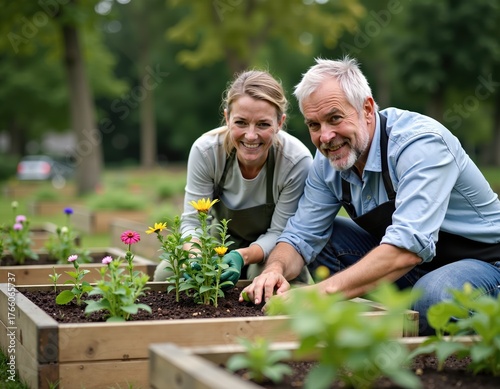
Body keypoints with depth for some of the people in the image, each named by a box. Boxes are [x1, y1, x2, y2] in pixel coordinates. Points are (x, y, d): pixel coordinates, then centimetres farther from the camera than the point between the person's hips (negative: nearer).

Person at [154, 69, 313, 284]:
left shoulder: (298, 161, -29)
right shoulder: (205, 150, -25)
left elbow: (279, 232, -20)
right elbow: (192, 221, -19)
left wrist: (243, 256, -41)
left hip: (269, 248, -1)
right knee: (165, 274, -22)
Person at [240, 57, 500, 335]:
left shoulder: (421, 143, -28)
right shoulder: (328, 161, -4)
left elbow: (409, 246, -39)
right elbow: (301, 236, -1)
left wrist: (324, 290, -45)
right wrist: (275, 269, -25)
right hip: (409, 266, 7)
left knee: (433, 294, -38)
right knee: (322, 235, -5)